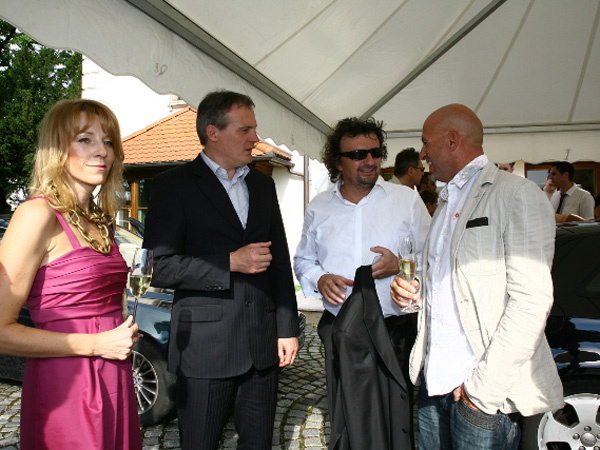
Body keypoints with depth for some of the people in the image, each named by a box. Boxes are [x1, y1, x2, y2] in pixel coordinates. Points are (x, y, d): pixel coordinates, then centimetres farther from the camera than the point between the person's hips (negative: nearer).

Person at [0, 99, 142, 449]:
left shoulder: (98, 219, 12)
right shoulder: (38, 215, -13)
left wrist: (125, 335, 9)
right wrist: (96, 345, -15)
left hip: (115, 386, 7)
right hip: (65, 389, -7)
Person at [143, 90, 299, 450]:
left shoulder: (263, 185, 12)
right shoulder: (175, 185, -5)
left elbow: (280, 261, 13)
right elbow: (158, 267, -12)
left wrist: (288, 328, 9)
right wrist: (230, 263, -17)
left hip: (263, 344, 5)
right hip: (205, 347, -4)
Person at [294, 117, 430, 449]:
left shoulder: (407, 199, 1)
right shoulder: (319, 207, 7)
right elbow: (303, 260, 14)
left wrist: (400, 265, -16)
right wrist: (319, 279, -6)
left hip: (395, 326, -1)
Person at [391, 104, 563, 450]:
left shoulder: (518, 194, -9)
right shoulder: (447, 202, 17)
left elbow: (531, 301, -17)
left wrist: (483, 387, -18)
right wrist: (411, 292, 3)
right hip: (433, 379, 7)